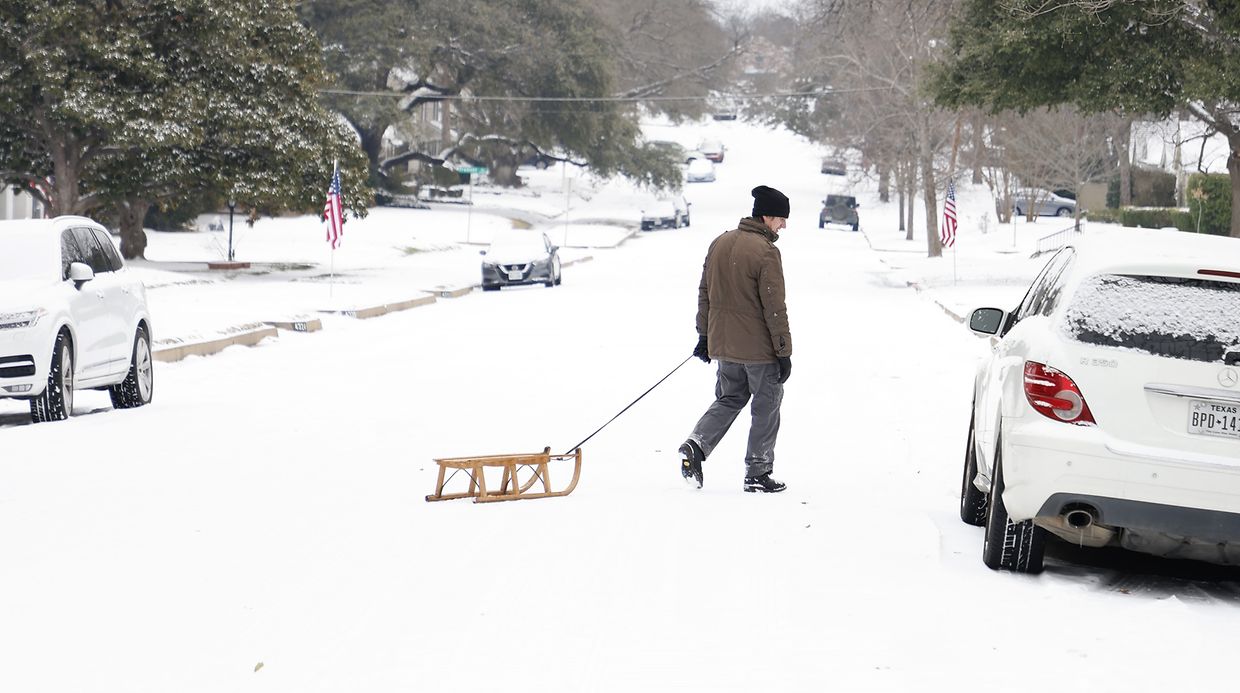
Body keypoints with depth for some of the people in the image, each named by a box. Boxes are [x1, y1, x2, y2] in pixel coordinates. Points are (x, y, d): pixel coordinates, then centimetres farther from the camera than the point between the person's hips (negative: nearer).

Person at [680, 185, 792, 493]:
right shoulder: (766, 252, -17)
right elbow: (774, 308, -16)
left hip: (723, 344, 7)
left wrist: (704, 335, 20)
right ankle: (757, 473, 9)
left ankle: (696, 445, -1)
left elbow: (705, 292, 13)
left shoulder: (720, 243, 7)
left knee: (729, 399, 20)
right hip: (758, 347, -7)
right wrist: (784, 352, -11)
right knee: (766, 406, 6)